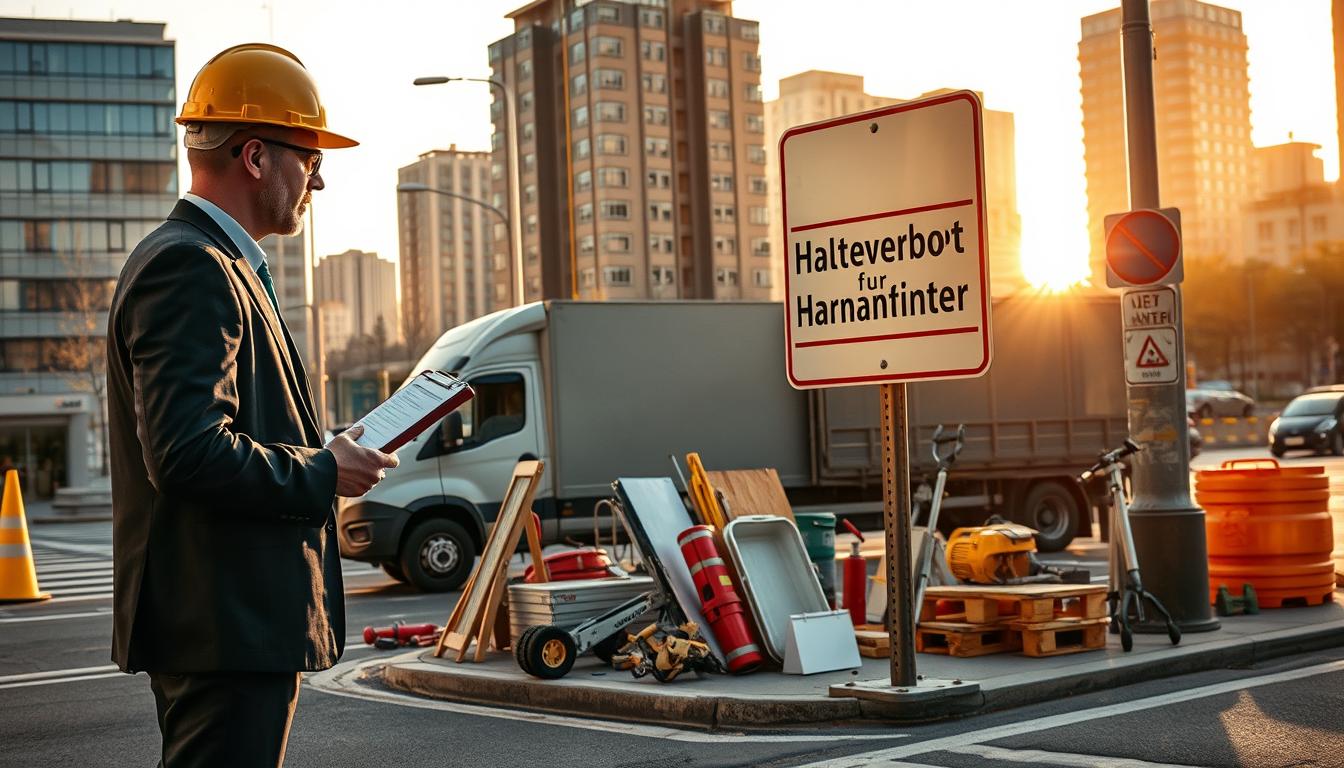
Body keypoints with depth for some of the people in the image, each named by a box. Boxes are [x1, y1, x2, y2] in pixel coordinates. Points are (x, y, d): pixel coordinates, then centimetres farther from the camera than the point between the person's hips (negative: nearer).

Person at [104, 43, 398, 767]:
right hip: (227, 625, -11)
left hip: (230, 623, 11)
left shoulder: (214, 265, 18)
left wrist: (322, 451, 11)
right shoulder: (188, 268, -16)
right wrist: (323, 473, -14)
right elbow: (189, 453, -26)